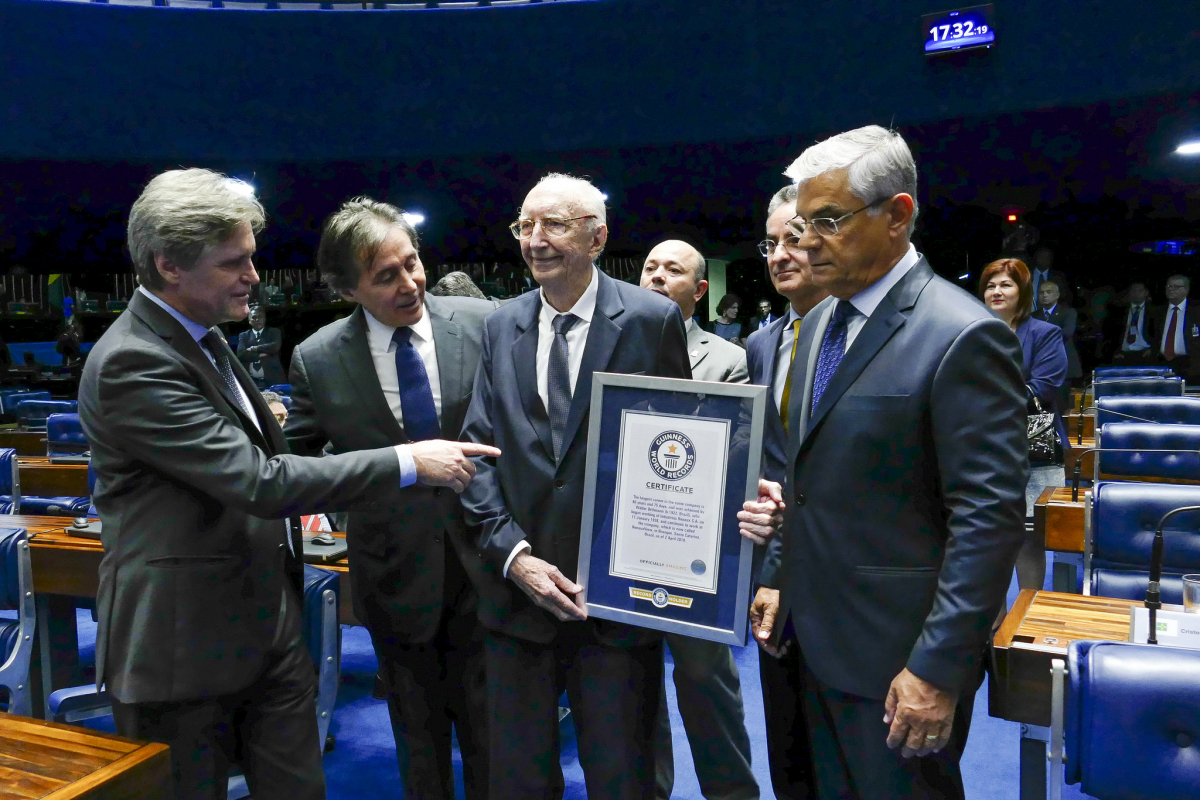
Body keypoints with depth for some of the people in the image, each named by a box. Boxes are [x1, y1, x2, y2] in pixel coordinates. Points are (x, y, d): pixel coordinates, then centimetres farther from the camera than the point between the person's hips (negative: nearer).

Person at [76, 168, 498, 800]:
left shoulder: (199, 337, 9)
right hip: (185, 639, -8)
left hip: (268, 622, 8)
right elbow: (259, 481, -27)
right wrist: (407, 464, -25)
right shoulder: (130, 363, -22)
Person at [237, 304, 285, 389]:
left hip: (272, 380, -1)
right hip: (251, 381, 1)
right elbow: (241, 354, -2)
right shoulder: (244, 336, 15)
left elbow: (275, 346, -8)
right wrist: (261, 355, -9)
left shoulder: (274, 332, 12)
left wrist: (255, 348, -5)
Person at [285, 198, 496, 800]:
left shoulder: (483, 324, -9)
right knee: (418, 735, 19)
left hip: (484, 560, 0)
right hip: (395, 575, 0)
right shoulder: (317, 360, -8)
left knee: (490, 733, 16)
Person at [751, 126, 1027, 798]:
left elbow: (991, 517, -20)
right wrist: (784, 584, 11)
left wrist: (939, 669, -20)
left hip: (898, 656, -7)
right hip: (817, 641, 8)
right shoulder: (820, 323, 9)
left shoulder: (965, 336, -17)